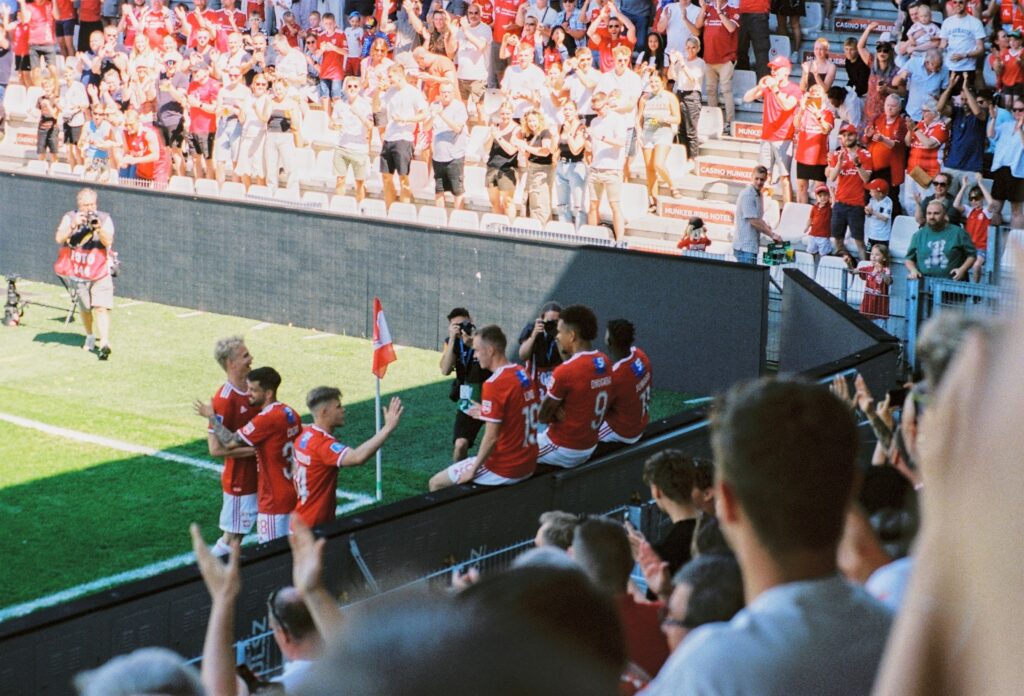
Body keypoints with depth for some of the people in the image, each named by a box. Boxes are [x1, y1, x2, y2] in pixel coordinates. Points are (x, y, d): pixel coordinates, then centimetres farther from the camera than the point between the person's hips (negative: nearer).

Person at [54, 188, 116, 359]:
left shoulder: (104, 218, -4)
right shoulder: (70, 218, -3)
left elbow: (108, 241, -17)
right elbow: (59, 239, -16)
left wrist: (98, 228, -34)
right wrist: (73, 225, -30)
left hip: (101, 274, -2)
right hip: (79, 273, 2)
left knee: (101, 308, -15)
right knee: (84, 309, 11)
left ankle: (104, 344, -22)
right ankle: (89, 337, 33)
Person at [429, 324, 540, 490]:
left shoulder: (494, 384, -21)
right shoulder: (524, 375, 3)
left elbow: (491, 438, -22)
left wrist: (472, 471, -11)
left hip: (504, 471, -8)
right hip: (528, 466, 8)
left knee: (436, 483, 6)